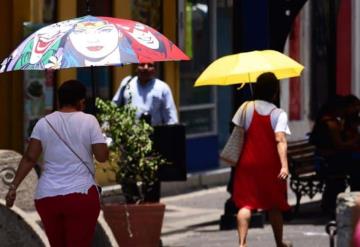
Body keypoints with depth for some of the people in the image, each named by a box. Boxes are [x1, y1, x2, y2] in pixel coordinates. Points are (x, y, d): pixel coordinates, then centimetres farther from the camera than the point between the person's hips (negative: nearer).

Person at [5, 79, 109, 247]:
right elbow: (102, 156, -5)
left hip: (47, 196, 4)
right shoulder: (89, 121, -3)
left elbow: (29, 158, 0)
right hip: (81, 195, -4)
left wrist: (14, 186, 2)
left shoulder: (43, 123, 5)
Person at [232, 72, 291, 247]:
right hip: (270, 166, -1)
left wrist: (236, 158, 18)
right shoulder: (279, 114, -8)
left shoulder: (246, 107, -1)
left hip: (247, 163, 1)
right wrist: (284, 166, -26)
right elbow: (280, 140, -19)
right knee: (274, 206, 14)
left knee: (245, 204, -3)